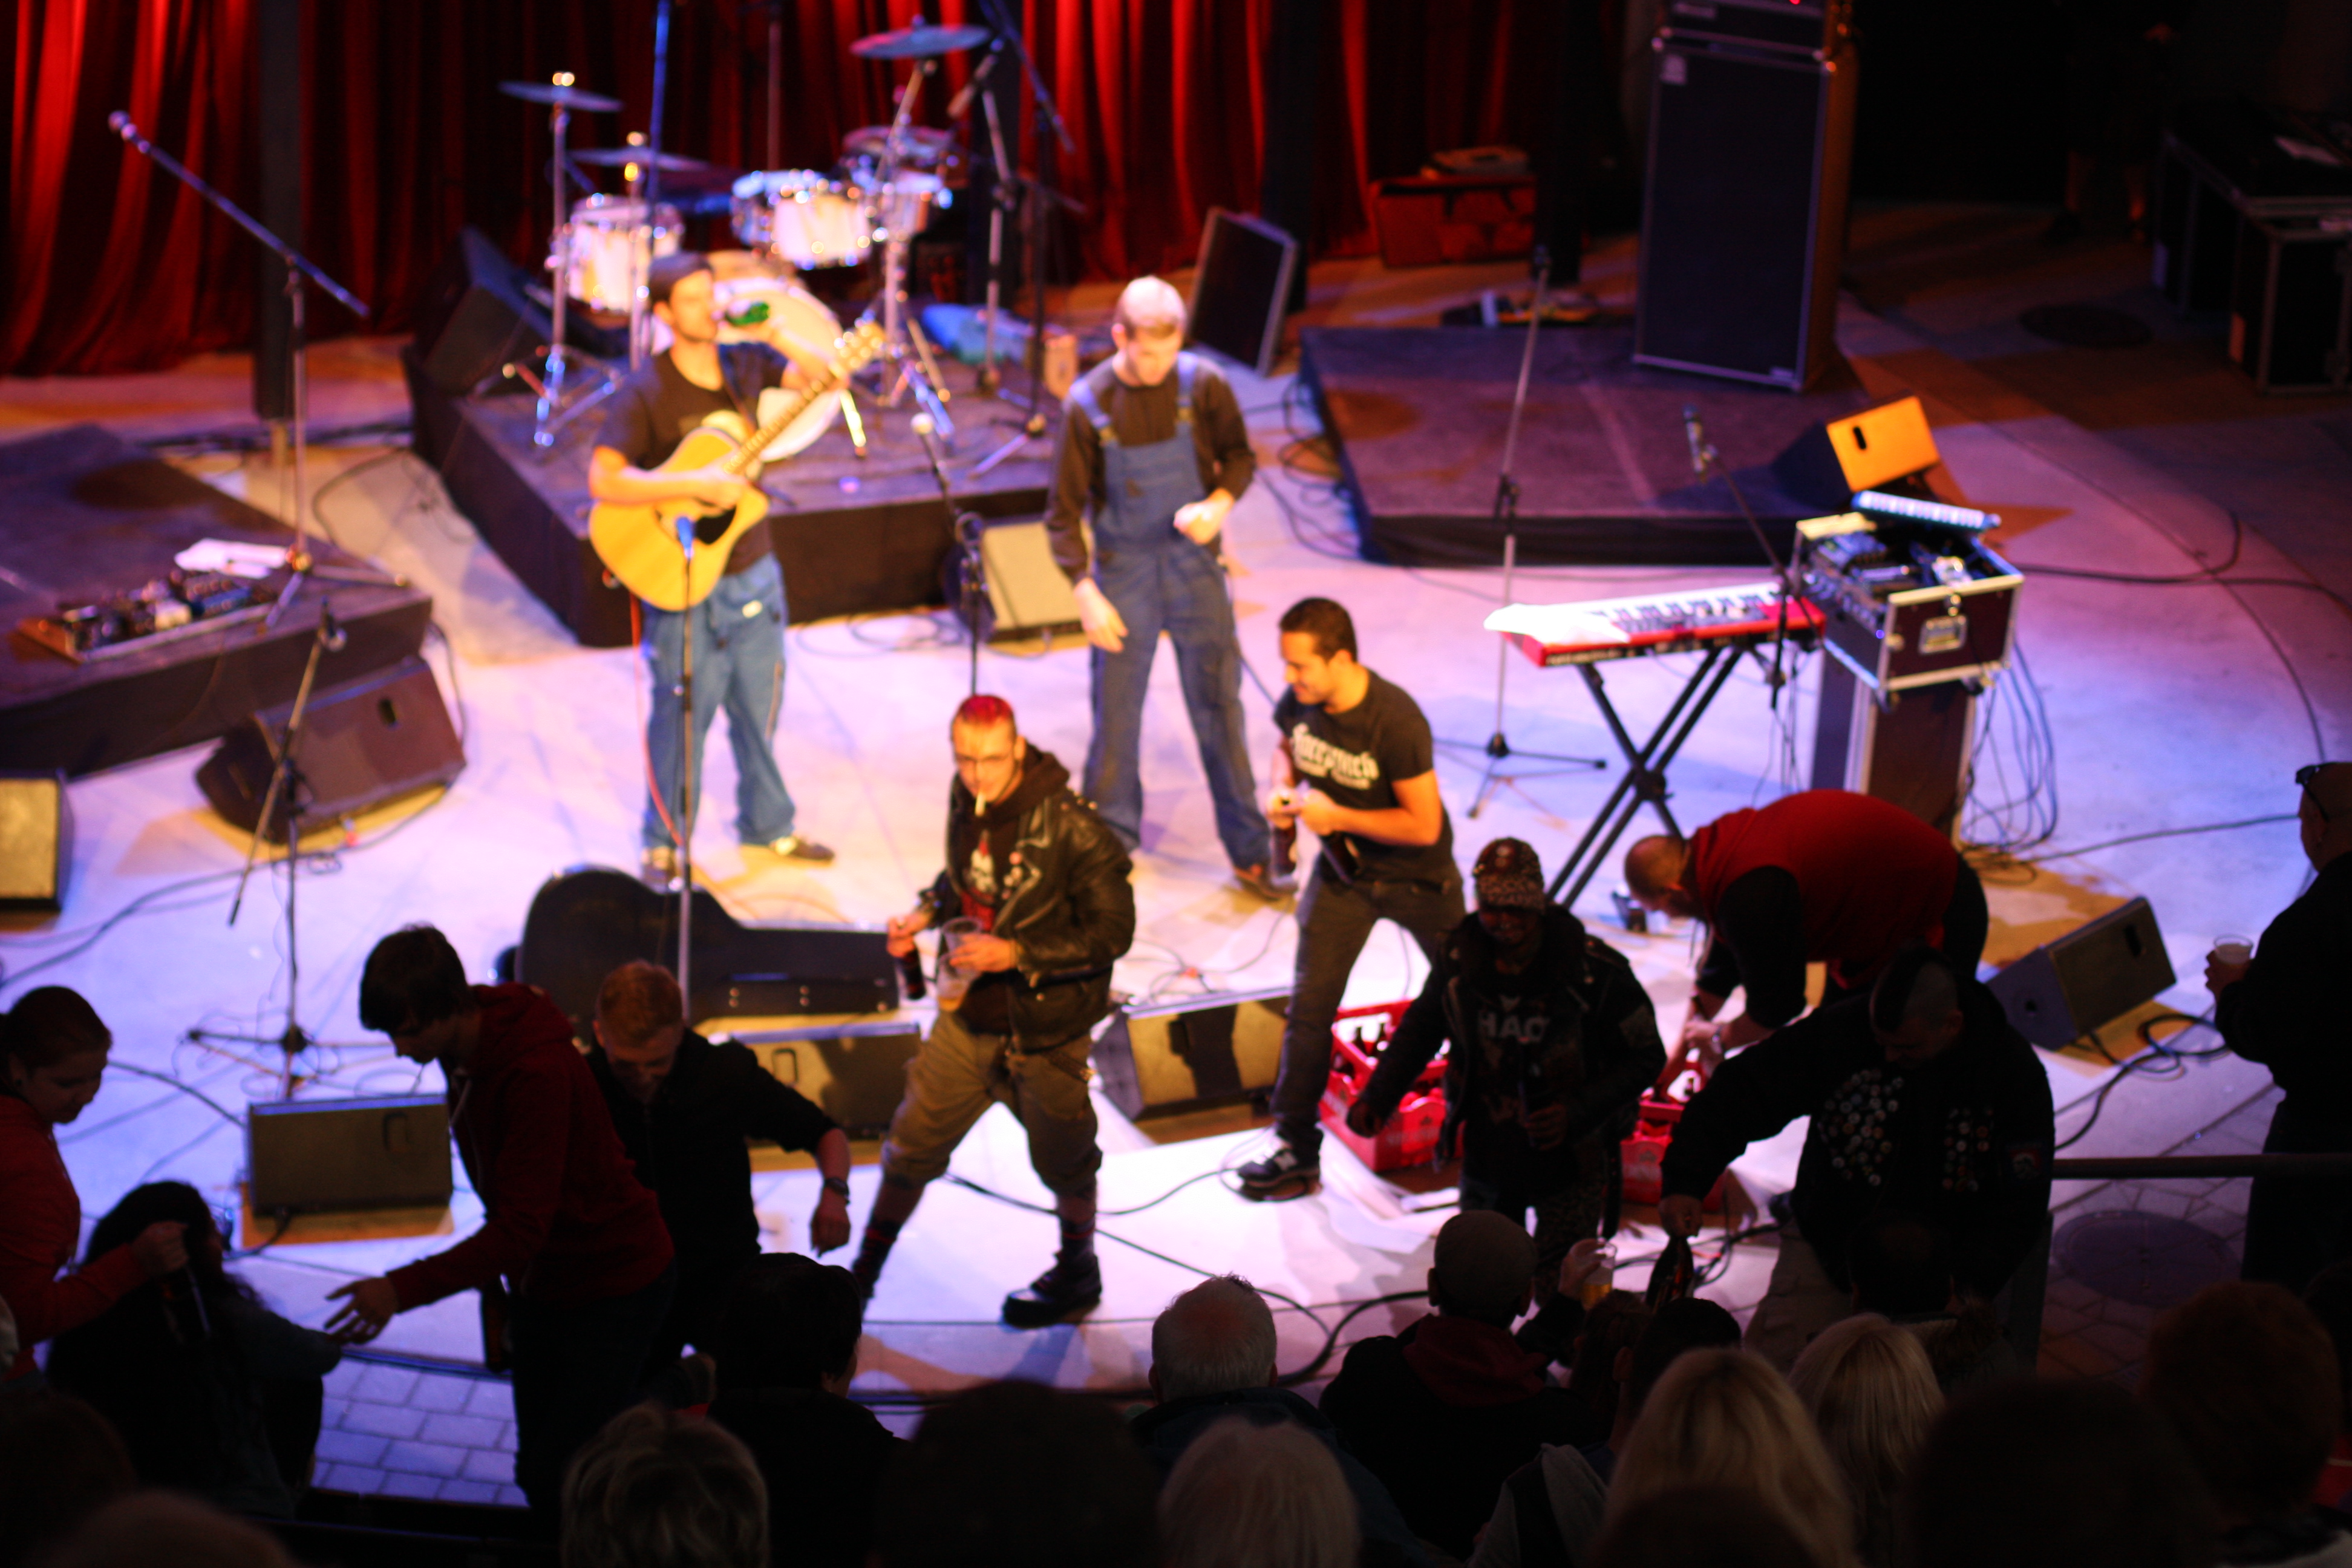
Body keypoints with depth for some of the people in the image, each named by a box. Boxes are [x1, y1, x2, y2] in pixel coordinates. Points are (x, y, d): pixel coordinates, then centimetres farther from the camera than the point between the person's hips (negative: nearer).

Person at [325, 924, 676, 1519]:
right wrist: (492, 1268, 19)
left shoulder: (538, 1072, -32)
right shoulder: (461, 1051, -3)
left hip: (614, 1285, -9)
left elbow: (520, 1228, -36)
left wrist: (403, 1289, -41)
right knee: (536, 1473, 14)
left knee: (560, 1477, -8)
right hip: (542, 1283, 9)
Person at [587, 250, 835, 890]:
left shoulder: (743, 365, 0)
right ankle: (664, 842, 22)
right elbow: (604, 480, -25)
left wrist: (775, 335, -18)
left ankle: (767, 823, 35)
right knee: (682, 716, 5)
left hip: (753, 571, 5)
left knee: (759, 705, 17)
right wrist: (696, 485, -28)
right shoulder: (645, 393, -16)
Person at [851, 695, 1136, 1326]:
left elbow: (1112, 932, -21)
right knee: (913, 1144, 10)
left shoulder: (1071, 828, -24)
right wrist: (926, 914, -2)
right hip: (968, 1019, 5)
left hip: (1045, 1032, -5)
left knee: (1062, 1160, 16)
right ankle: (865, 1269, 27)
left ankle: (1078, 1274, 40)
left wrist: (1016, 954, -27)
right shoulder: (966, 802, -3)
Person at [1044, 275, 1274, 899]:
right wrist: (1085, 592, -14)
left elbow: (1240, 457, 7)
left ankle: (1250, 852, 18)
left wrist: (1220, 504, -14)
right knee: (1115, 714, 6)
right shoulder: (1088, 403, -12)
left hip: (1195, 568, 1)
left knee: (1220, 707, 6)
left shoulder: (1203, 385, -9)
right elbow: (1064, 512, -6)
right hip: (1123, 576, -1)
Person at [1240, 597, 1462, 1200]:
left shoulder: (1397, 721, -33)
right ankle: (1297, 1148, 3)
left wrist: (1336, 816, -31)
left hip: (1416, 876, -4)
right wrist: (1283, 789, -11)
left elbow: (1424, 826, -29)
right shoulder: (1297, 701, -15)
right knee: (1309, 1007, -4)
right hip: (1342, 871, 4)